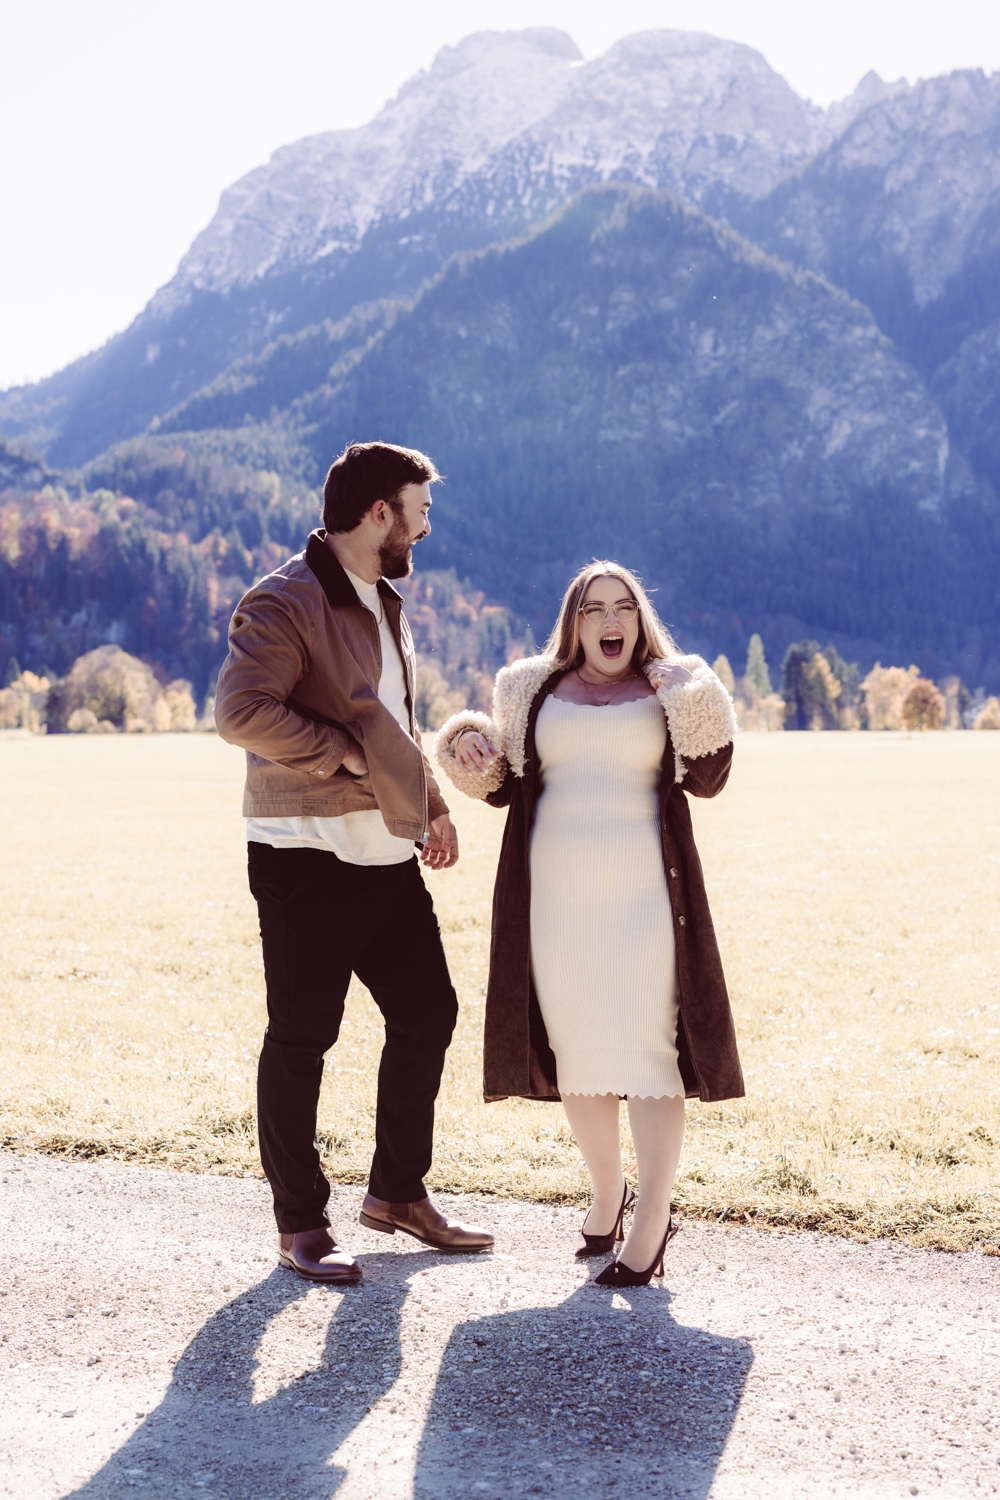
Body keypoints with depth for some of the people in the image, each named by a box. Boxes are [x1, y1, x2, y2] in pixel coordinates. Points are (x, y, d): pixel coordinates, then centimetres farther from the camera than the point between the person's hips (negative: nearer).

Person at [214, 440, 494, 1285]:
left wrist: (431, 803, 18)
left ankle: (398, 1193, 28)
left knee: (427, 1014, 13)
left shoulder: (385, 603, 17)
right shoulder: (284, 603, -13)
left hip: (388, 855, 9)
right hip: (308, 858, -9)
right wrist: (346, 752, -20)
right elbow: (243, 712, -26)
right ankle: (300, 1223, 14)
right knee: (301, 1038, 1)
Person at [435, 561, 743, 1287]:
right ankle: (607, 1193, 29)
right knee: (575, 1050, 10)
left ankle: (653, 1218, 0)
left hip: (641, 893, -3)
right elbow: (508, 787, 13)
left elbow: (707, 779, -4)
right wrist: (475, 756, -6)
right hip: (557, 895, 3)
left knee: (646, 1050, -6)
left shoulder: (668, 690, 5)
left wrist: (704, 718, -19)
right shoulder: (537, 692, 10)